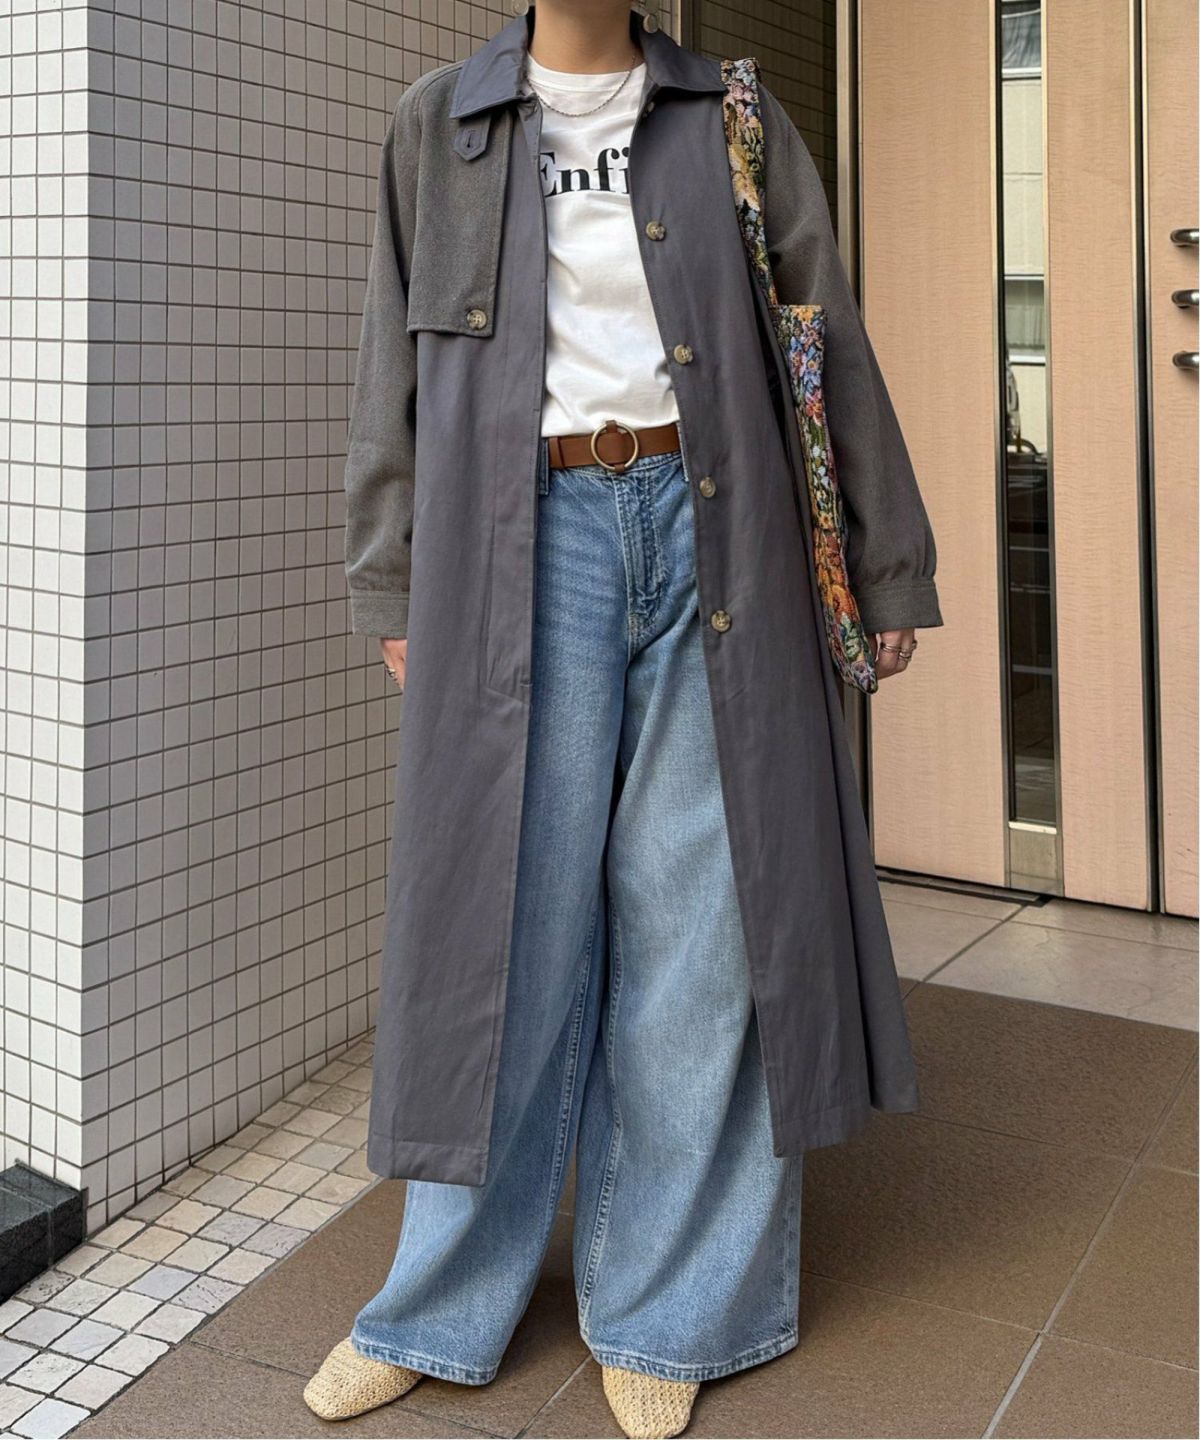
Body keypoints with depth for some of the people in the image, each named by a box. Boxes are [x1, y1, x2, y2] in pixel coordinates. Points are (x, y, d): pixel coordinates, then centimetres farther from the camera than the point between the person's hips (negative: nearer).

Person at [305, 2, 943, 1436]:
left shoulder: (735, 124, 9)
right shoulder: (435, 128, 10)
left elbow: (834, 353, 10)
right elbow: (395, 371, 12)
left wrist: (889, 563, 9)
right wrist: (389, 590, 9)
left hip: (708, 529, 1)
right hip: (528, 540, 0)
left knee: (699, 914, 3)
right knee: (512, 904, 1)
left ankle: (663, 1309, 19)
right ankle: (443, 1308, 18)